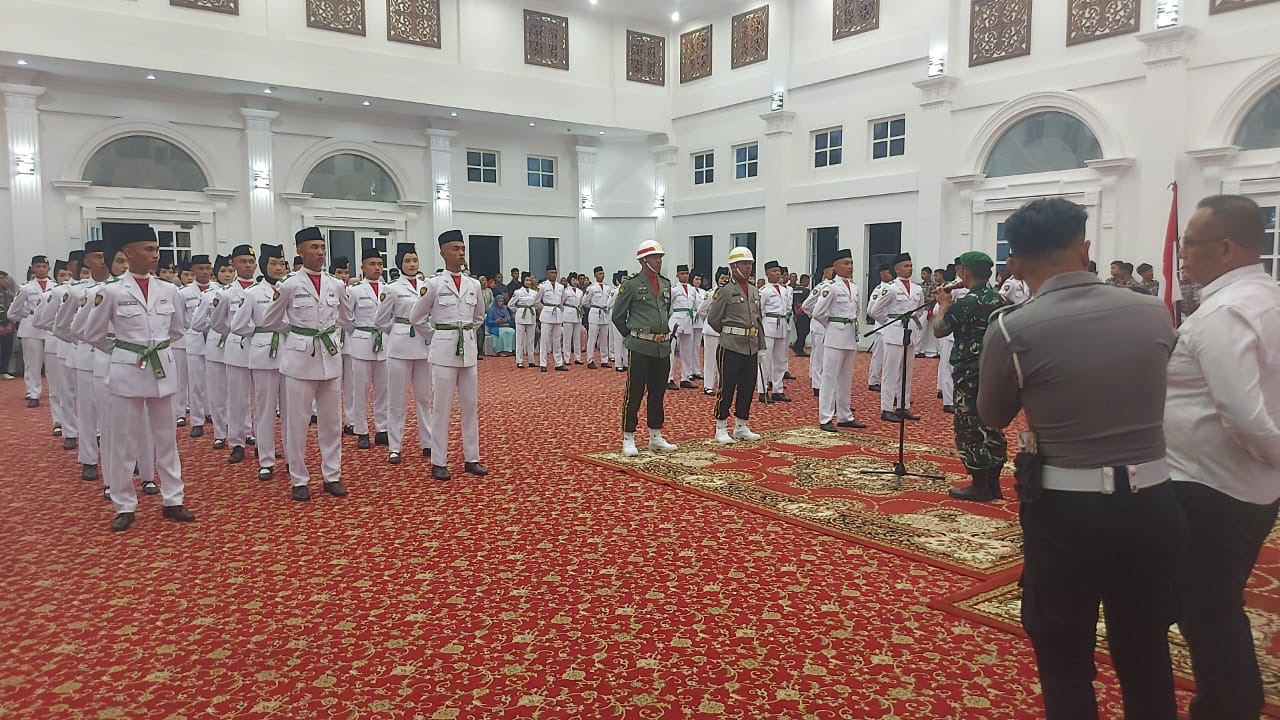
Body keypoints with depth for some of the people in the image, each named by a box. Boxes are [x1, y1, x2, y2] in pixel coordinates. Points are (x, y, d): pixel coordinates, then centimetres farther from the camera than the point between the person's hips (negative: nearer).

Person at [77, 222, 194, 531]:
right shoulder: (111, 291, -7)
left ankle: (173, 500, 19)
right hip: (128, 372, -3)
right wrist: (123, 350, 8)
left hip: (163, 370, 3)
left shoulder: (168, 290, 2)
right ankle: (125, 506, 16)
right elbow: (91, 334, 2)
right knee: (124, 441, 5)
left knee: (166, 438, 10)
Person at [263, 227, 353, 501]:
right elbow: (270, 322, 5)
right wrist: (298, 329, 10)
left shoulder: (336, 285, 3)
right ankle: (299, 480, 15)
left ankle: (331, 476, 20)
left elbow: (345, 318, 20)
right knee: (297, 422, 3)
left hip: (330, 356, 4)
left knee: (332, 421, 9)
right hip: (300, 357, -3)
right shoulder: (290, 286, -6)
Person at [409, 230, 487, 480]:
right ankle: (439, 462, 8)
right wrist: (437, 336, 5)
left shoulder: (474, 285, 6)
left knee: (470, 405, 9)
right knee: (442, 406, 0)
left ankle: (471, 458, 18)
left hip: (468, 350, 5)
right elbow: (416, 317, 2)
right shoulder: (433, 284, -7)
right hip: (444, 350, -5)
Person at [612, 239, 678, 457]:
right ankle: (628, 439, 7)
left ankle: (656, 437, 23)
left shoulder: (666, 283, 11)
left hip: (663, 347, 6)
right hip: (640, 348, -6)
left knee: (658, 394, 13)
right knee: (634, 395, -2)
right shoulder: (631, 284, -7)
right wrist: (632, 336, 6)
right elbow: (617, 316, 0)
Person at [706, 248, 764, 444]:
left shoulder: (755, 292, 13)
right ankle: (721, 429, 9)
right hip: (730, 347, -6)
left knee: (747, 389, 11)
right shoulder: (725, 291, -8)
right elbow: (712, 319, -4)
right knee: (726, 389, -1)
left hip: (751, 348, 7)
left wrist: (761, 345, 12)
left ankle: (741, 427, 22)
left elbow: (759, 320, 17)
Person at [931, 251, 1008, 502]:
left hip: (970, 375, -8)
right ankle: (993, 485, 21)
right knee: (992, 426, 13)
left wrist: (944, 304, 6)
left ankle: (979, 487, 6)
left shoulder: (965, 303, -16)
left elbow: (939, 330, -7)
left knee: (971, 427, 1)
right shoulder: (999, 300, 8)